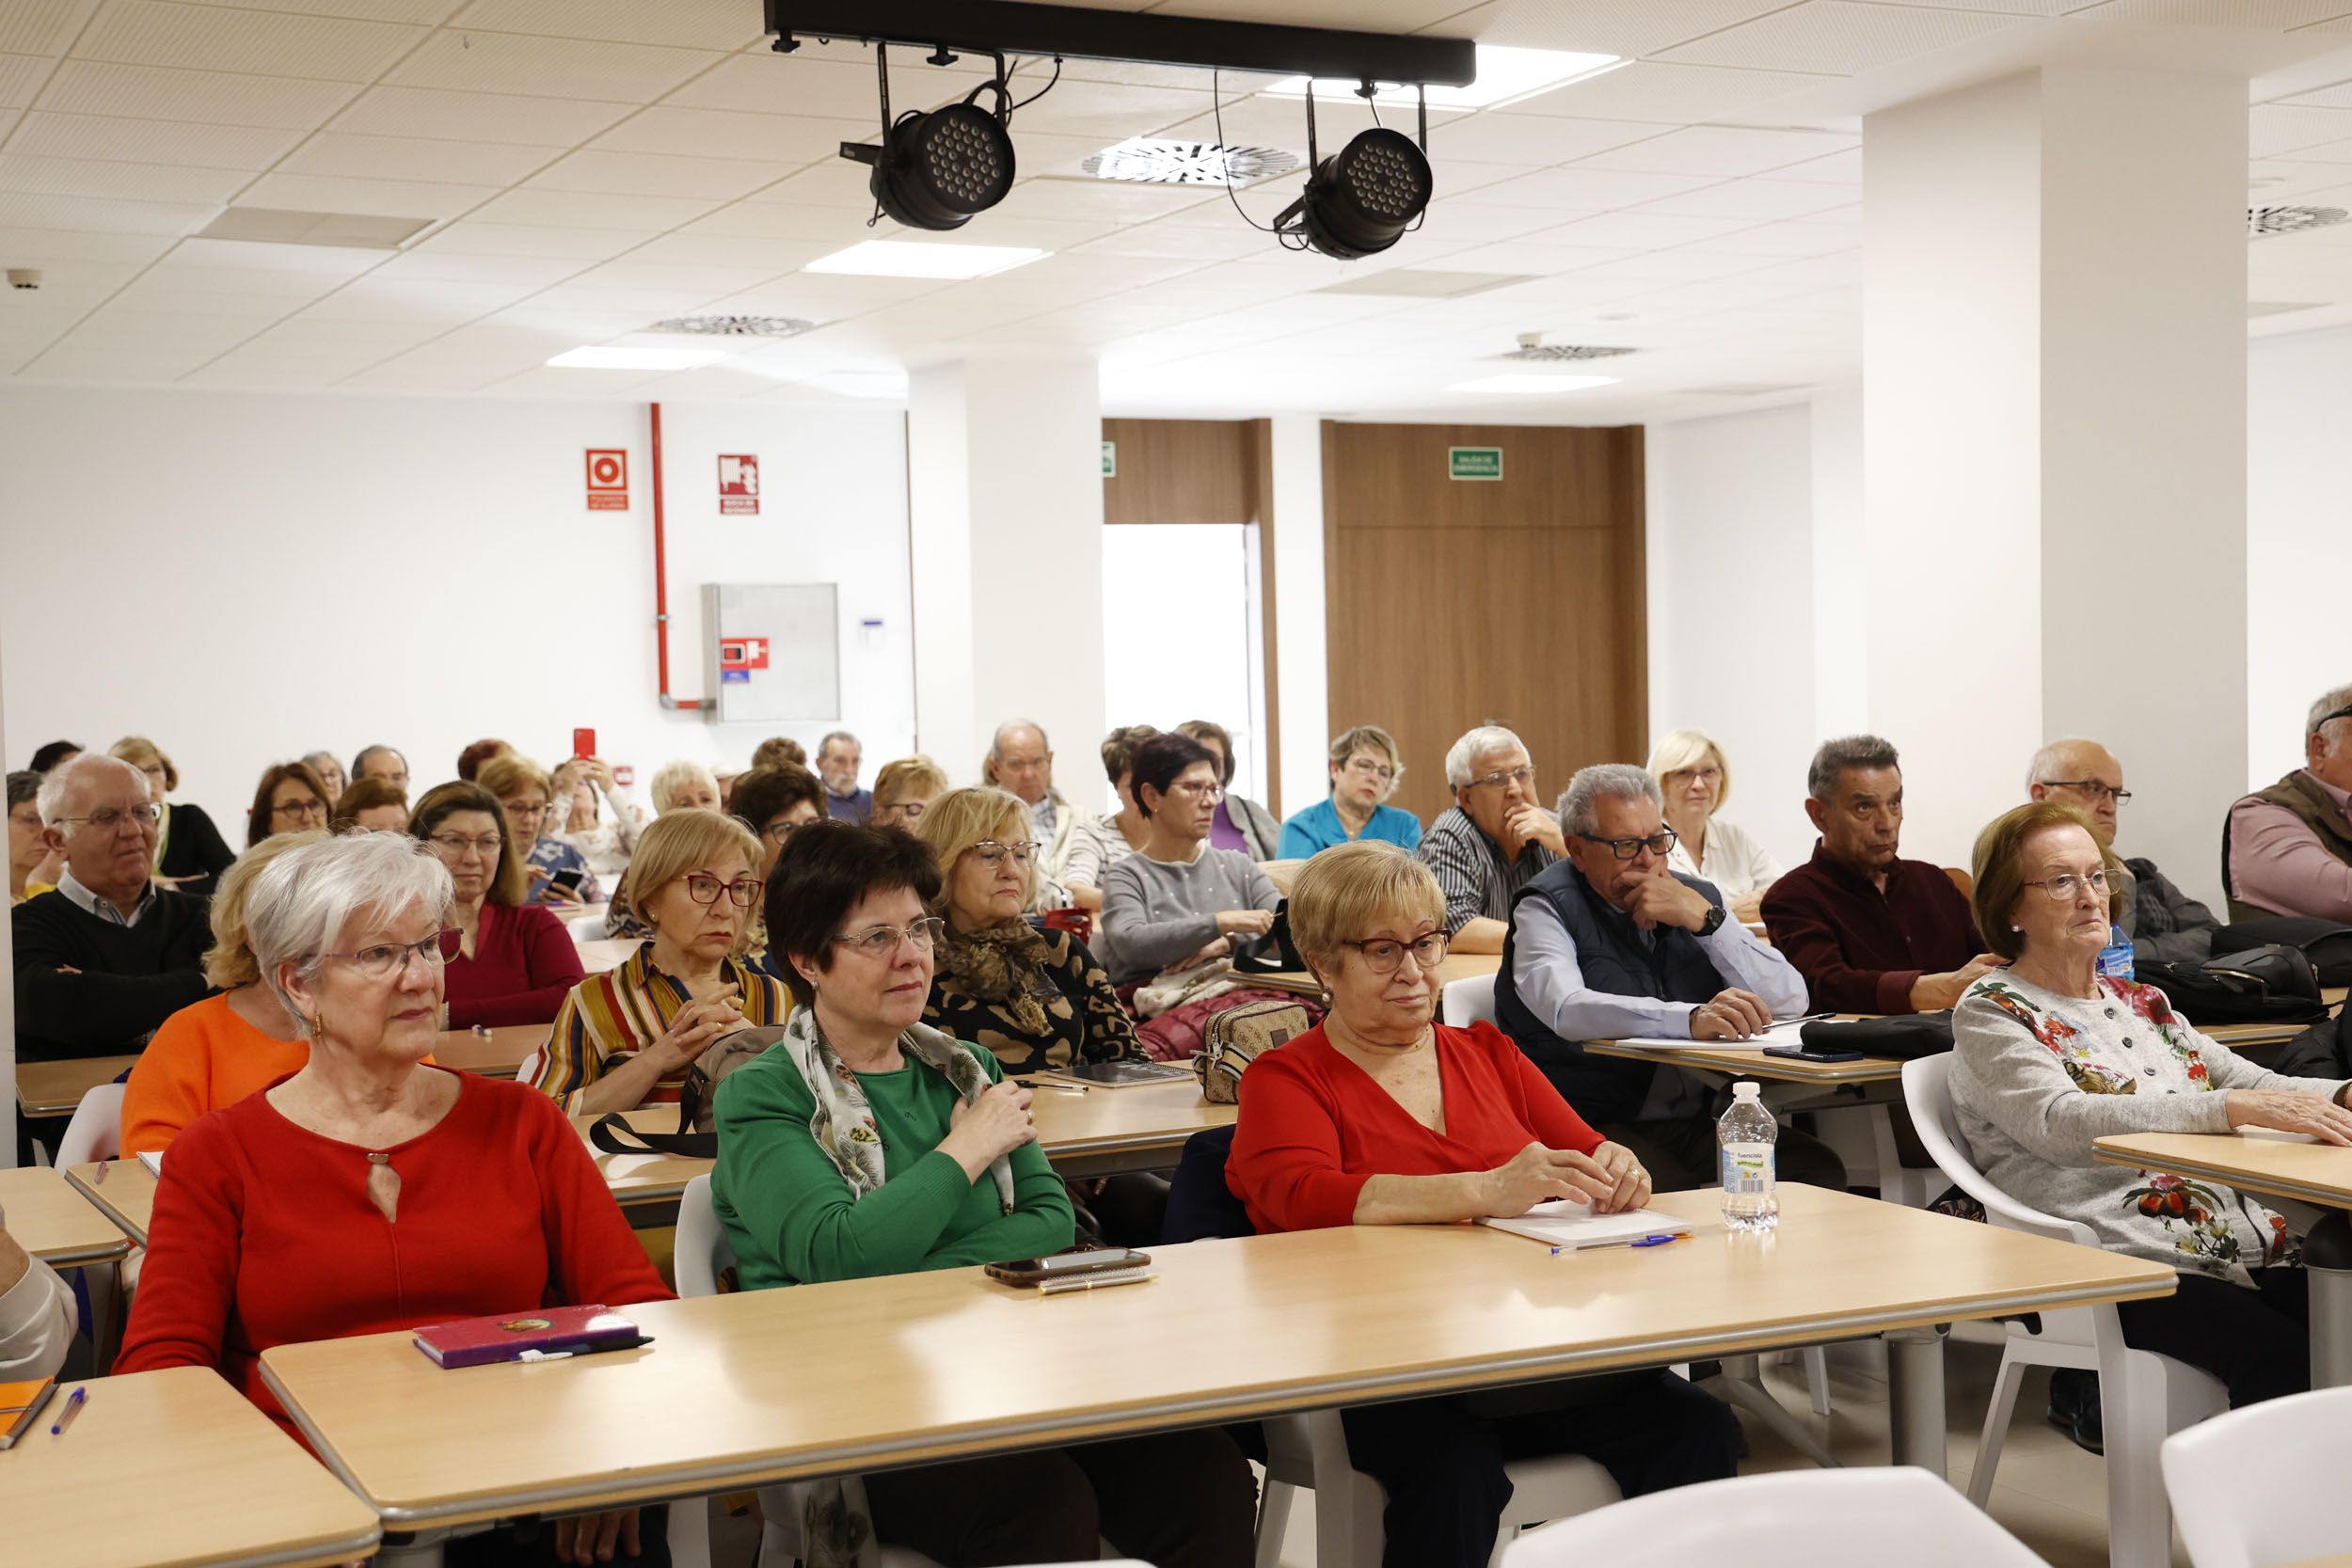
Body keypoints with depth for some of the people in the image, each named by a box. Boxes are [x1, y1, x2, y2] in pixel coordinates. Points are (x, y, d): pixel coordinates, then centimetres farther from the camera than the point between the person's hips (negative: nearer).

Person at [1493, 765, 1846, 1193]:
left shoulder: (1698, 897, 13)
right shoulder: (1546, 910, -2)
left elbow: (1791, 1002, 3)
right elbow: (1567, 1010, -24)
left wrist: (1704, 918, -9)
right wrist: (1693, 1019, -37)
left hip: (1702, 1121, 5)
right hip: (1600, 1125, -5)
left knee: (1820, 1171, -18)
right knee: (1667, 1191, -35)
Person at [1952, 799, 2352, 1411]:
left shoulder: (2141, 1002, 24)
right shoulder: (1990, 1012, 1)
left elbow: (2256, 1082, 20)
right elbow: (2062, 1124, -16)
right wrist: (2241, 1106, -24)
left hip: (2243, 1244, 6)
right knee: (2278, 1356, -29)